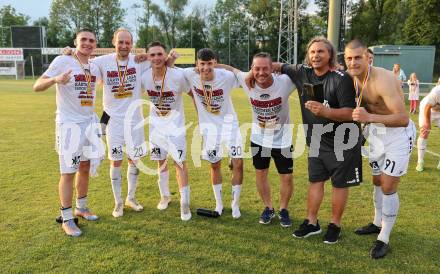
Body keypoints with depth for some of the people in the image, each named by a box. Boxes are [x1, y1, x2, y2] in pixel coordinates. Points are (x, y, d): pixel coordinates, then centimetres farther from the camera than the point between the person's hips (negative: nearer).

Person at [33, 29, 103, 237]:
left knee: (85, 167, 15)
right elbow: (37, 86, -16)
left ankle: (81, 208, 31)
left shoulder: (94, 67, 8)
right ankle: (66, 219, 10)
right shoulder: (63, 61, -10)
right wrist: (55, 79, -34)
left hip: (89, 122, 6)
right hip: (69, 124, -6)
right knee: (68, 172, -2)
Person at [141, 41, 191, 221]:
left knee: (180, 162, -6)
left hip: (175, 123, -3)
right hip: (156, 123, 4)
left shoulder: (178, 76, -22)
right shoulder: (144, 77, -13)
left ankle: (185, 204, 4)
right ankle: (165, 196, 33)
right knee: (161, 161, 14)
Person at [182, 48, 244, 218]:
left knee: (238, 163, -5)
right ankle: (219, 204, 29)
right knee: (215, 165, 11)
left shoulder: (227, 76, -21)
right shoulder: (190, 75, -18)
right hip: (208, 125, 1)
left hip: (229, 123, -1)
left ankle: (235, 204, 15)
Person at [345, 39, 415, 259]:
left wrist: (369, 117, -45)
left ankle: (384, 239, 11)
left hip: (398, 132, -7)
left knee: (388, 187, -4)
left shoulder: (382, 80, -29)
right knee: (377, 181, 19)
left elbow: (403, 118, -35)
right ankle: (378, 223, 38)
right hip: (376, 131, 8)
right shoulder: (354, 80, -5)